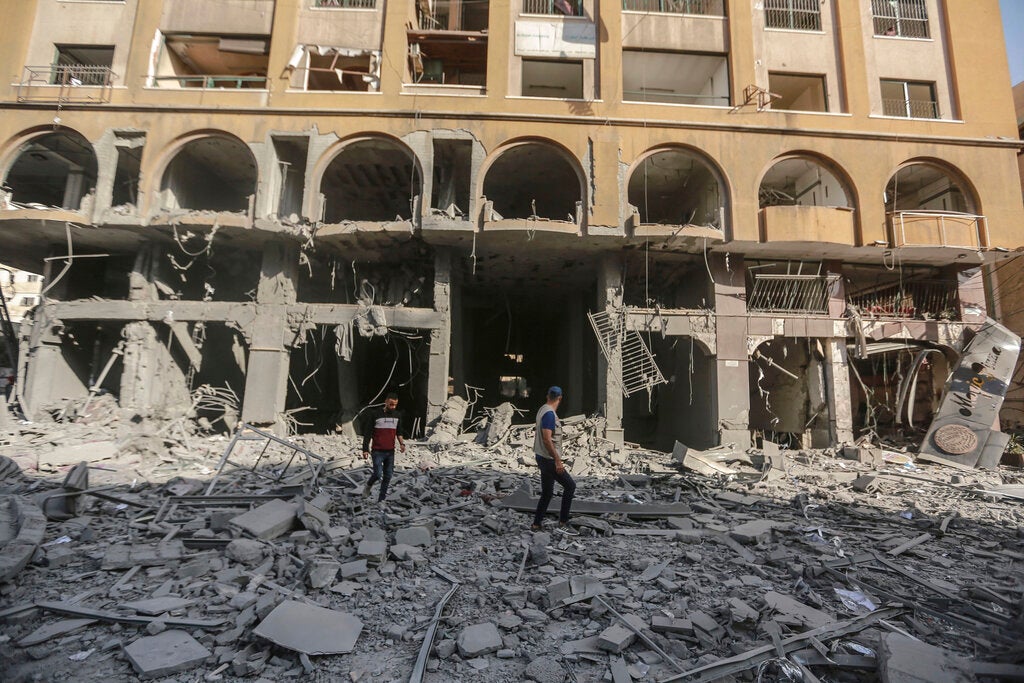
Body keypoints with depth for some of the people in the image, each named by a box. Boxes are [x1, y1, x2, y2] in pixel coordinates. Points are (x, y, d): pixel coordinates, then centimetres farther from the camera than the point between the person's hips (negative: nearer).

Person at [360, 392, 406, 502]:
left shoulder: (398, 415, 7)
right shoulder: (375, 414, -7)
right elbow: (367, 433, -4)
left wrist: (401, 443, 1)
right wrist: (365, 449, -8)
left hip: (390, 452, 4)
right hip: (377, 451, -4)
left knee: (388, 476, 5)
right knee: (378, 474, -11)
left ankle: (381, 499, 17)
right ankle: (368, 485, 20)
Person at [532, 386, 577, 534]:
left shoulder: (543, 410, 11)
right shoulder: (549, 413, -19)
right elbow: (546, 439, -26)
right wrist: (558, 460, -23)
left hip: (543, 458, 10)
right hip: (549, 459, -10)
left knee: (547, 492, 15)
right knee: (570, 485, -3)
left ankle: (536, 524, 21)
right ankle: (563, 523, 1)